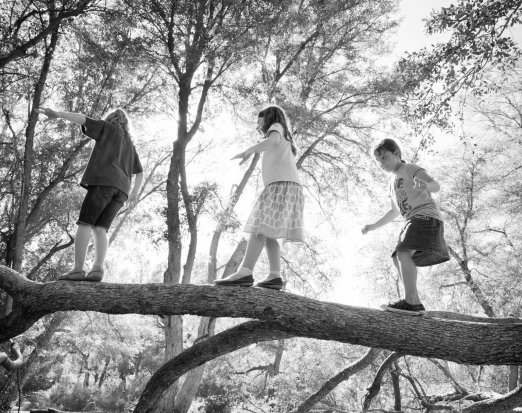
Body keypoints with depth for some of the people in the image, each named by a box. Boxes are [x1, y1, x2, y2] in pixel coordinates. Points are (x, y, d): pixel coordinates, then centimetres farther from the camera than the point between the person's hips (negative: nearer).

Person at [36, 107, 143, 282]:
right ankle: (97, 268, -21)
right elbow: (140, 173, 31)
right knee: (100, 228, -2)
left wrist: (58, 114, -6)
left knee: (84, 223, -10)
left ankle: (78, 269, -21)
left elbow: (83, 119, 2)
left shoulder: (108, 128, 17)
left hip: (103, 181, -6)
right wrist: (134, 194, 38)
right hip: (121, 188, 6)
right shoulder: (130, 145, 32)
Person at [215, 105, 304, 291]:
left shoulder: (276, 126, 11)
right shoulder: (286, 142, 36)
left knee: (260, 227, -19)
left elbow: (273, 141, -14)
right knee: (268, 233, 2)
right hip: (289, 187, 9)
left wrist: (248, 151, -14)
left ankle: (244, 273, -29)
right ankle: (274, 276, -10)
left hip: (281, 185, -9)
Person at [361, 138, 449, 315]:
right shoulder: (393, 183, 28)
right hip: (412, 221, 10)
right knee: (398, 259, 3)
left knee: (403, 252, -26)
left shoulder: (411, 169, 3)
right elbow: (396, 211, 36)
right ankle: (415, 304, 2)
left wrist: (425, 185, -37)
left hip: (426, 215, -10)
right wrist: (374, 226, 31)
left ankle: (411, 302, -33)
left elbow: (436, 186, -12)